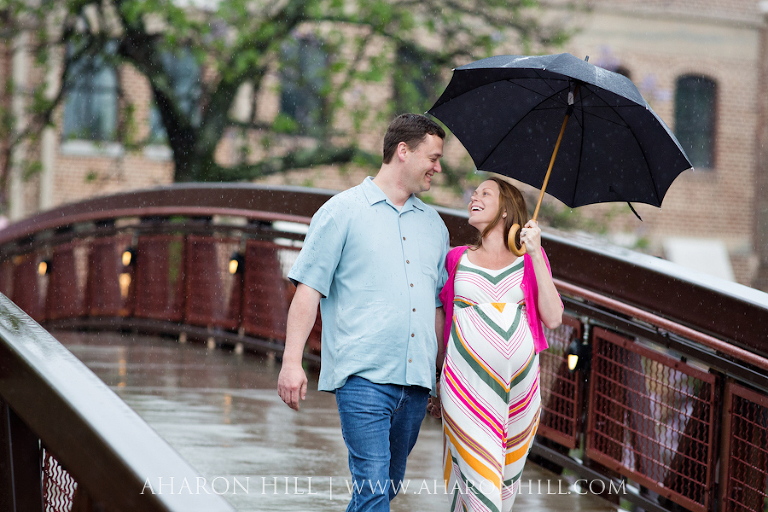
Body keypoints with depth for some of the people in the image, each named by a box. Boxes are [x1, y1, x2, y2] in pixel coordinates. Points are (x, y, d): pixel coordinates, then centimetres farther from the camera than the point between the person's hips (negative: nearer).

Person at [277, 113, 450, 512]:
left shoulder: (433, 224, 19)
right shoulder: (343, 211, 1)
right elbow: (309, 288, -2)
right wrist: (291, 362, -10)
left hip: (415, 379, 6)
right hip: (363, 376, -6)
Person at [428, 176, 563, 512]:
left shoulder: (529, 259, 7)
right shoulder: (457, 259, 10)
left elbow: (553, 318, -4)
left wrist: (535, 254, -8)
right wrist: (436, 385, 17)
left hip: (519, 383, 1)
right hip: (466, 383, -1)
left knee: (507, 478, 7)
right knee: (479, 476, -10)